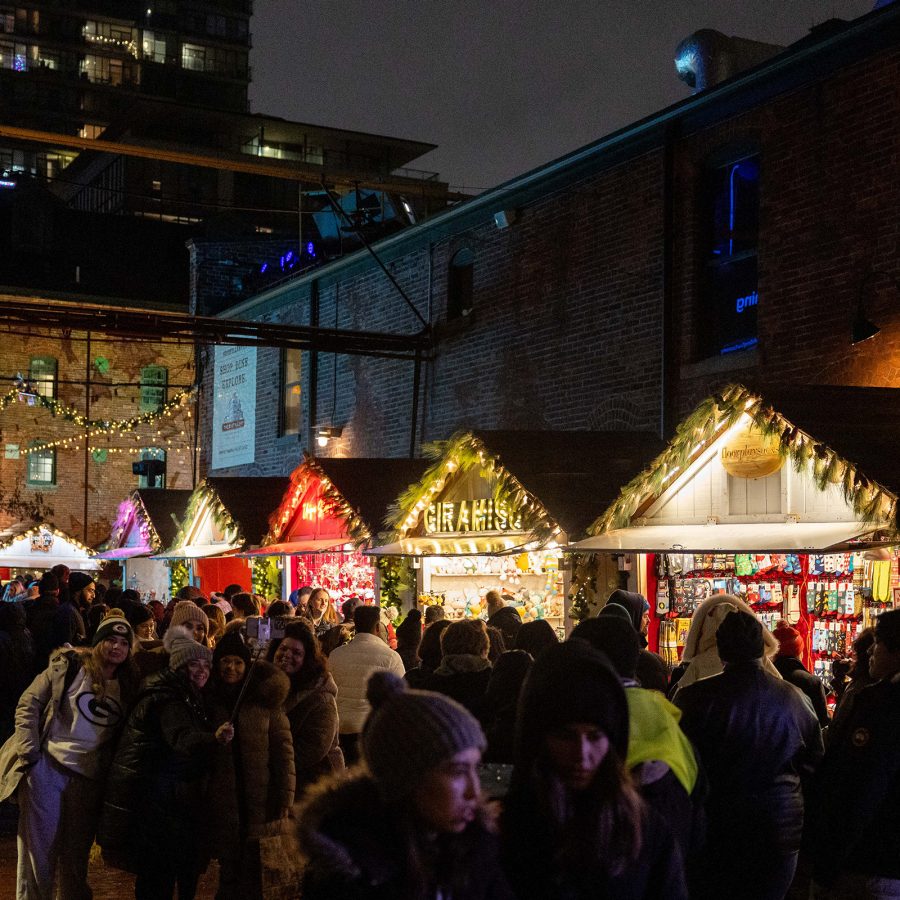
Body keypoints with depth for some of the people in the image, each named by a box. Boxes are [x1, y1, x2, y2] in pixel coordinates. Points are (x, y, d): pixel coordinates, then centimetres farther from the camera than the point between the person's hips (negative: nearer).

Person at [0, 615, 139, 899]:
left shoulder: (128, 686, 9)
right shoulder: (69, 665, -2)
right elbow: (28, 705, -4)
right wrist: (29, 754, -11)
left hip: (89, 779, 4)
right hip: (47, 769, -3)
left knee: (75, 856, 13)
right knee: (39, 849, 1)